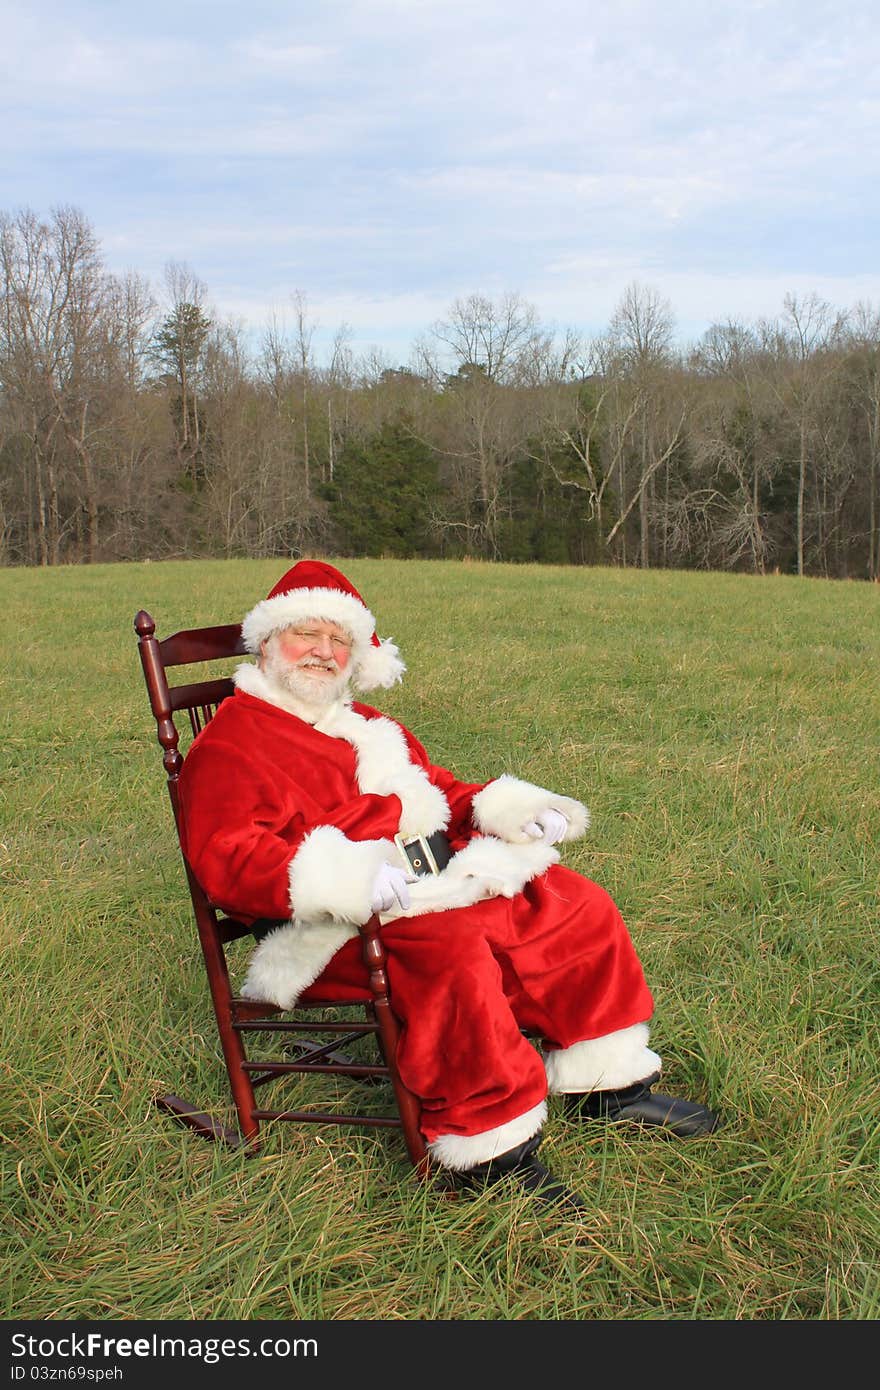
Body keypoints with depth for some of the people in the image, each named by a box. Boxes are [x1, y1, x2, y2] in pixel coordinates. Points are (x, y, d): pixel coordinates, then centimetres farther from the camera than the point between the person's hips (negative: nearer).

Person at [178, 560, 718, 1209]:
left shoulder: (369, 726, 27)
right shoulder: (230, 742, -2)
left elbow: (440, 792, 32)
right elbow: (227, 858, -17)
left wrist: (510, 810, 9)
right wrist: (343, 881, -33)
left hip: (443, 883, 9)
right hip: (340, 927, -8)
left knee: (580, 907, 4)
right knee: (448, 950, -37)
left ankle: (610, 1086, 16)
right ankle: (490, 1148, -24)